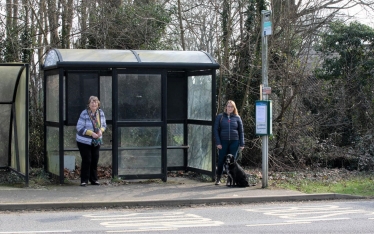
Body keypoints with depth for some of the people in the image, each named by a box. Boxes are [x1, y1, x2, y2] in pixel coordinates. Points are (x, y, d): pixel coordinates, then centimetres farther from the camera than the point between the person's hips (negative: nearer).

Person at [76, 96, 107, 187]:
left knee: (95, 160, 8)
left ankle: (94, 179, 21)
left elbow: (104, 125, 10)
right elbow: (79, 128, -18)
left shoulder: (101, 113, -2)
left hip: (96, 141, 5)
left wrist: (101, 130, -13)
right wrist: (91, 133, -24)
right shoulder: (84, 114, -18)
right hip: (84, 141, -5)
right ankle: (84, 180, 2)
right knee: (86, 160, -7)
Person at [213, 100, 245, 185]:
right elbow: (216, 130, 2)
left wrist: (242, 144, 2)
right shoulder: (220, 117, 3)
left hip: (234, 142, 1)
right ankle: (218, 179, 16)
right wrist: (218, 142, -6)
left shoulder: (237, 117, 6)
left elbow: (241, 131, 8)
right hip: (223, 142, -1)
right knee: (221, 160, 2)